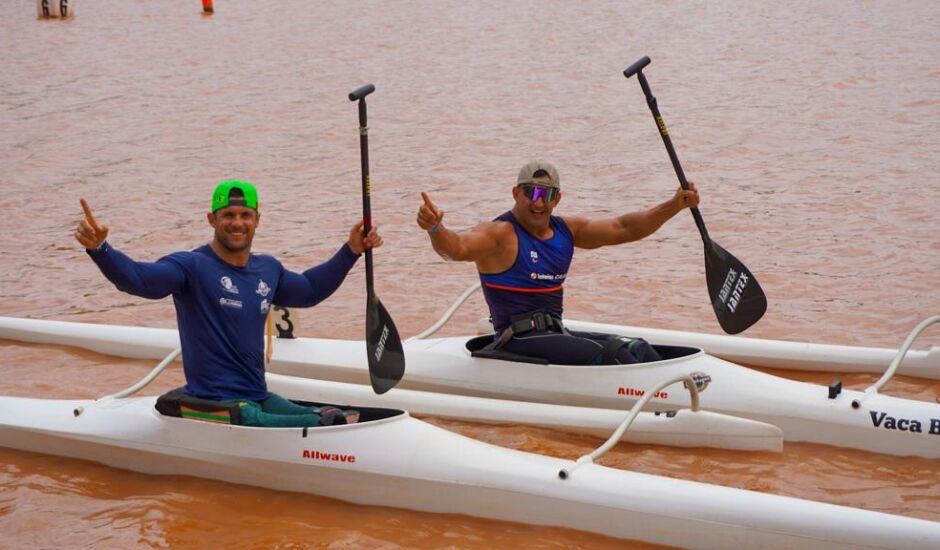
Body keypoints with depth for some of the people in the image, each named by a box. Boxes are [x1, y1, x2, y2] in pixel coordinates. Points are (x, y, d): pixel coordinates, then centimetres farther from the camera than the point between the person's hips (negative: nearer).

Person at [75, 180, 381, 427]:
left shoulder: (268, 270, 13)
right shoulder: (193, 267, -10)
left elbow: (309, 290, 32)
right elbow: (137, 278, -25)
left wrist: (351, 250, 26)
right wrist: (99, 248, -43)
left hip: (258, 397, 8)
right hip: (216, 405, -8)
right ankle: (326, 422, -8)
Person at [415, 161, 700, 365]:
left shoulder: (566, 230, 14)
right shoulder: (500, 234, -9)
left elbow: (624, 228, 18)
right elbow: (456, 247, -28)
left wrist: (674, 206, 11)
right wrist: (434, 228, -51)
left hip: (557, 334, 9)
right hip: (519, 343, -9)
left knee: (638, 349, -1)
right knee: (606, 353, -25)